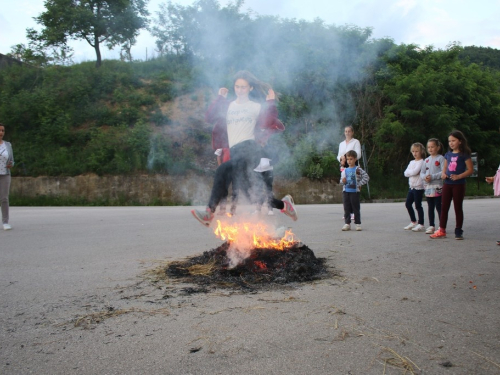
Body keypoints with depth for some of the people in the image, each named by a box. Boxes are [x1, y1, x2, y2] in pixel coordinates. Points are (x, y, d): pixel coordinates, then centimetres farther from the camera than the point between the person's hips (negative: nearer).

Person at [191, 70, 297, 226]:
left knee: (223, 170, -30)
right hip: (234, 152, 5)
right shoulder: (227, 106, 25)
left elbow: (268, 123, -1)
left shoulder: (257, 106, 16)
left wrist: (271, 103, -3)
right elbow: (209, 118, 10)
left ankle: (210, 211, -30)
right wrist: (220, 98, 9)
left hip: (250, 148, -5)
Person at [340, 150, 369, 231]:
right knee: (346, 208, 5)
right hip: (346, 192, 4)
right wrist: (343, 181, -9)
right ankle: (347, 223, 11)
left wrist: (360, 184, -8)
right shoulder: (344, 171, 9)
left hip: (355, 192, -4)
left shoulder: (358, 170, -3)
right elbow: (341, 181, 13)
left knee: (356, 208, 3)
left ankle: (358, 224, 10)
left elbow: (366, 177, -5)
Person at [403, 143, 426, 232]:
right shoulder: (412, 162, 14)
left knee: (418, 205, -3)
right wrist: (412, 172, -11)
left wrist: (409, 172, -5)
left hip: (418, 187, -8)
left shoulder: (421, 162, -9)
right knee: (408, 204, 10)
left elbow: (415, 172, -21)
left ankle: (421, 224, 5)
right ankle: (413, 222, 25)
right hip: (412, 187, 8)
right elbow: (406, 173, 3)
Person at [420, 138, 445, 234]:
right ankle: (431, 226, 18)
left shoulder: (440, 158, -5)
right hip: (428, 186, 6)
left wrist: (432, 177, -19)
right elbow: (422, 172, 14)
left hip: (437, 187, -6)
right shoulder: (427, 160, 13)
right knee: (430, 207, 11)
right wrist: (424, 177, -7)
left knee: (439, 207, -3)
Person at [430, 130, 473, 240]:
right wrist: (443, 174, -3)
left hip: (459, 184, -5)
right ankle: (442, 230, 12)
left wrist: (458, 176, -22)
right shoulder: (448, 154, 11)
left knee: (458, 208, 3)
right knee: (444, 207, 6)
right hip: (447, 184, 6)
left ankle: (458, 231, 13)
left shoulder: (464, 154, -6)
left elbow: (470, 170, -9)